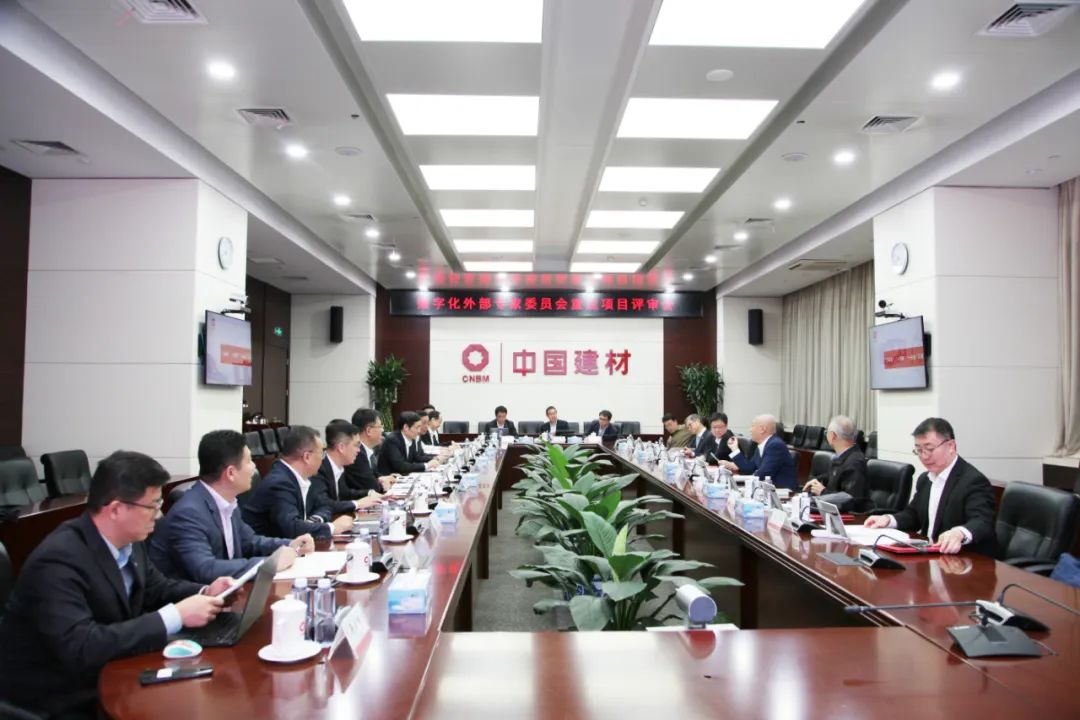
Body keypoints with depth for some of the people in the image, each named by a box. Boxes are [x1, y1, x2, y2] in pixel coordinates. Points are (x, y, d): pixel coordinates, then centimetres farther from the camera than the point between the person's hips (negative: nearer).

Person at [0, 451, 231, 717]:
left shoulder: (128, 541, -4)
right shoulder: (58, 561, -27)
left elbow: (155, 588, 12)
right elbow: (81, 648, -35)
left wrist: (205, 593, -8)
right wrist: (175, 616, -32)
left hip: (105, 677, 7)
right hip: (54, 700, -7)